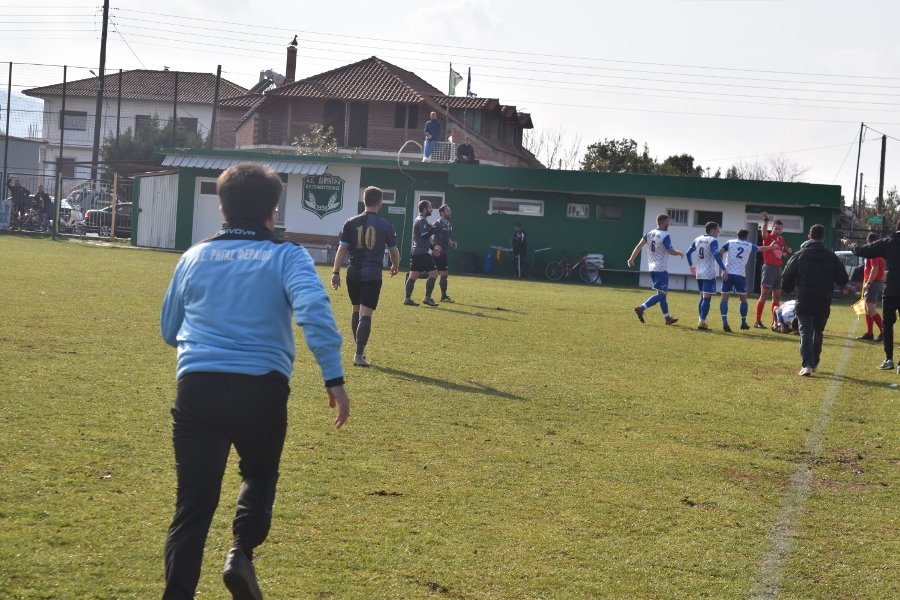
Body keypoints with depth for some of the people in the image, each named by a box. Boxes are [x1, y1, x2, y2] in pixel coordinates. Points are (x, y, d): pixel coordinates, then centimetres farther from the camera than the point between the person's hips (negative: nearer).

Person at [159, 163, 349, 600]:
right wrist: (334, 378, -16)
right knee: (259, 474, 25)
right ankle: (242, 552, 4)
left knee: (193, 502, 5)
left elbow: (168, 330, 23)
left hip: (197, 387, 2)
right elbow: (314, 310, -15)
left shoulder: (195, 256, 14)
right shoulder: (287, 257, 3)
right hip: (261, 389, -2)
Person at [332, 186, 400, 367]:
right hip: (373, 275, -3)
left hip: (354, 273, 3)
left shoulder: (351, 223, 1)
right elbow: (394, 251, 8)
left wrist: (336, 273, 1)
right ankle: (359, 355, -12)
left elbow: (342, 249, -2)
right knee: (366, 315, -5)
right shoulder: (386, 225, -2)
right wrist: (395, 267, 28)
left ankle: (360, 349, 28)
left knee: (356, 311, 19)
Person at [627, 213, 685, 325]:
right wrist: (680, 253, 1)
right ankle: (641, 308, -18)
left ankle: (667, 318, 20)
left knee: (662, 293, 15)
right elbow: (671, 251, -18)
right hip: (661, 269, -8)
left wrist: (631, 258, 5)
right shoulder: (665, 236, -14)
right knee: (661, 294, -6)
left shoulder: (650, 233, 7)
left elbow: (639, 245, 2)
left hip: (652, 268, 8)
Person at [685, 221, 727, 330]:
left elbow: (688, 253, 16)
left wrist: (691, 265, 31)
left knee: (702, 297, 17)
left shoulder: (697, 239, 11)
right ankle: (702, 322, -11)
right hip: (709, 274, -7)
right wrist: (723, 268, -23)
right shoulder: (713, 241, -11)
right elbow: (716, 255, -26)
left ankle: (701, 321, 16)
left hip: (699, 273, 7)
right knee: (707, 298, -6)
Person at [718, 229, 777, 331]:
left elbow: (720, 253, -6)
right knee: (743, 298, 16)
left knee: (724, 298, 0)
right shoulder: (749, 246, 12)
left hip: (728, 273, 0)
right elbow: (761, 248, 31)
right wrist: (771, 247, 51)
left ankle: (724, 322, -16)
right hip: (740, 274, 0)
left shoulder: (730, 243, 8)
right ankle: (743, 323, 20)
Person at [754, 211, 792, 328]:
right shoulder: (768, 237, -5)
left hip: (779, 269, 7)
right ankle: (757, 321, -4)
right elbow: (764, 231, -29)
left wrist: (787, 251, 5)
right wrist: (766, 220, -47)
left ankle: (775, 322, 17)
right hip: (768, 267, -7)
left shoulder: (781, 239, 14)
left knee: (777, 296, 10)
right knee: (764, 295, -7)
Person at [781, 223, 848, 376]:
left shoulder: (799, 256, 1)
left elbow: (786, 279, 0)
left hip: (804, 302, -2)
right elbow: (843, 279, 3)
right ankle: (814, 363, 26)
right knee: (818, 332, 17)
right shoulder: (831, 256, 3)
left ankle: (807, 364, -20)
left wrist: (790, 289, 20)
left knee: (806, 332, -4)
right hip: (823, 303, 2)